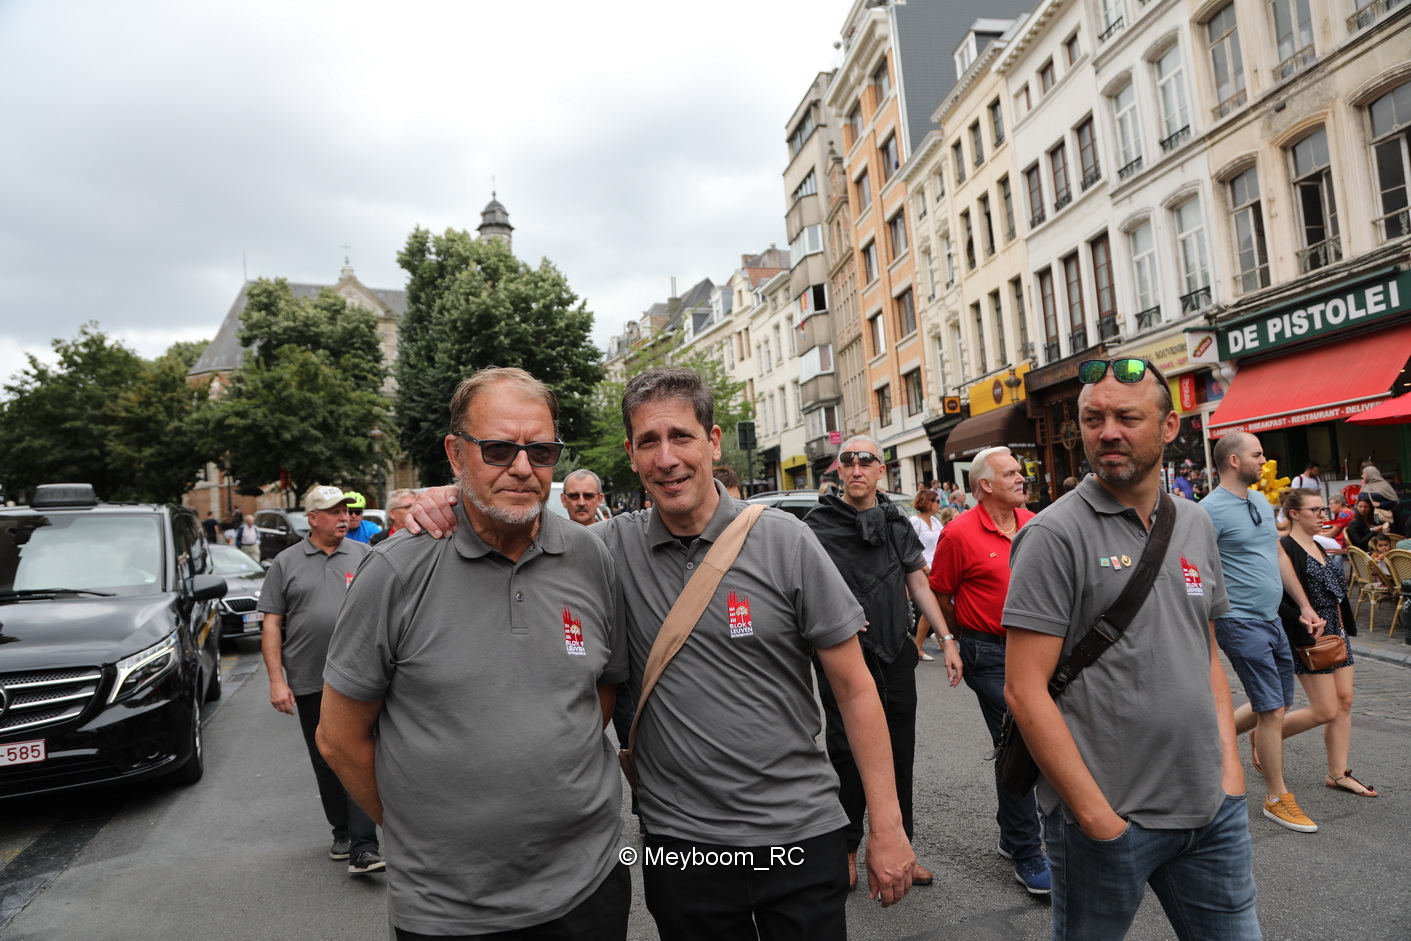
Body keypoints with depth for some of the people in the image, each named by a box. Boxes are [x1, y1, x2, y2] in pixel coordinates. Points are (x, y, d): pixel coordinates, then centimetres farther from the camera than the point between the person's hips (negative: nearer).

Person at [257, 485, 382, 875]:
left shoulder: (364, 556, 5)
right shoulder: (286, 563, 5)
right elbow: (271, 625, 3)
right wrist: (276, 680, -4)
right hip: (310, 683, 2)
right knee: (325, 763, 14)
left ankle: (363, 847, -6)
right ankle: (342, 832, 31)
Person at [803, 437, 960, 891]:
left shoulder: (897, 522, 9)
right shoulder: (820, 523, -6)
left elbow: (919, 584, 14)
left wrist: (947, 639, 9)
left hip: (896, 656, 5)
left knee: (899, 756, 13)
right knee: (848, 755, 6)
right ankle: (846, 849, 25)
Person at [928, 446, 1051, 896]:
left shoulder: (1034, 524, 5)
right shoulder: (959, 533, -13)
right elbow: (939, 596, -5)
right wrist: (962, 642, 3)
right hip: (990, 654, -6)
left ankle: (1011, 835, 36)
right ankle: (1026, 855, 12)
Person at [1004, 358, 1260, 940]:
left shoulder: (1195, 525, 7)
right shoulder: (1055, 534, -14)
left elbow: (1208, 655, 15)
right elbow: (1024, 690, -17)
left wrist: (1230, 766, 4)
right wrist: (1096, 816, -15)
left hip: (1214, 810, 6)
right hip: (1107, 817, -5)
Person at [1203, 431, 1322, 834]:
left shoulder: (1262, 502, 11)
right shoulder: (1211, 509, -16)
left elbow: (1278, 558, 19)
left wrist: (1304, 604, 18)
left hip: (1271, 619, 9)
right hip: (1240, 621, -9)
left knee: (1277, 704, 15)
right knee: (1272, 710, -1)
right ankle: (1277, 798, 13)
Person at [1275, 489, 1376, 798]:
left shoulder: (1320, 546, 14)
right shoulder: (1286, 548, -15)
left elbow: (1335, 593, 21)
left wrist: (1341, 628, 16)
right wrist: (1312, 624, -19)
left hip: (1335, 633, 9)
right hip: (1310, 638, -9)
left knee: (1344, 702, 7)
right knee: (1326, 711, -6)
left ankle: (1338, 774, 16)